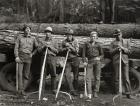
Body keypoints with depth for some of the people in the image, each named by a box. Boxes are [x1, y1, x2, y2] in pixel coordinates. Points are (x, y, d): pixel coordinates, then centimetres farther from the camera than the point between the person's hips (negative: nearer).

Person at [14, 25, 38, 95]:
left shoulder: (33, 39, 14)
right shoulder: (19, 38, 11)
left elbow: (37, 47, 15)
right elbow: (16, 48, 3)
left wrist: (32, 53, 1)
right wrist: (16, 56, -9)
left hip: (28, 57, 1)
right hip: (20, 56, -1)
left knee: (26, 75, -1)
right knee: (20, 74, -9)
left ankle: (23, 90, 6)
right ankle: (20, 89, -7)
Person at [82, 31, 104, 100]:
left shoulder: (98, 45, 10)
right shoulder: (87, 44, 9)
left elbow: (102, 54, 14)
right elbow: (84, 53, 7)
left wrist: (99, 58, -7)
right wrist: (84, 61, -4)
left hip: (97, 62, 1)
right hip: (90, 62, -1)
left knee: (97, 78, 3)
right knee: (88, 78, -10)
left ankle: (95, 92, 15)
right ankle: (89, 94, -10)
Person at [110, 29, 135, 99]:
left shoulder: (126, 42, 13)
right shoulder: (113, 43, 11)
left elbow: (129, 51, 5)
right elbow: (111, 52, 0)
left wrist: (122, 48, -11)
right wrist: (117, 49, -16)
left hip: (125, 61, 0)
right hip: (116, 61, 0)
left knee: (126, 78, -3)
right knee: (117, 77, 2)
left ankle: (128, 93, 0)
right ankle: (117, 93, 10)